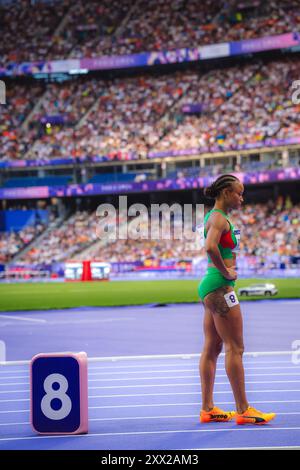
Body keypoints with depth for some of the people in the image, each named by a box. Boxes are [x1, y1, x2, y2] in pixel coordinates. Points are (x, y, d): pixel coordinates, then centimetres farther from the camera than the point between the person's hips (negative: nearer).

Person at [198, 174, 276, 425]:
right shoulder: (219, 218, -13)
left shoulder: (214, 216, 17)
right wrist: (226, 272, -19)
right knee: (235, 348, -7)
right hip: (220, 286, -10)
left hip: (212, 287, 10)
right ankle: (243, 410, -4)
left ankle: (208, 409, 13)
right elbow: (210, 247, -31)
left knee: (212, 348, 10)